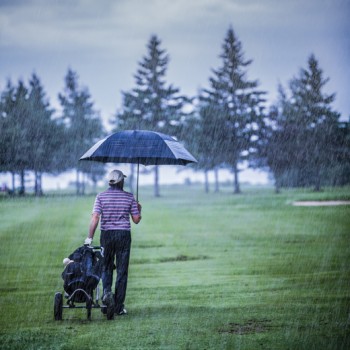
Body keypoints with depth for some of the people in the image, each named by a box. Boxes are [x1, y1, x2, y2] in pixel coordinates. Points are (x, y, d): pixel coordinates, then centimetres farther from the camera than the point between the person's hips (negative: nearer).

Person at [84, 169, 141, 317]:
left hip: (106, 234, 1)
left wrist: (90, 237, -8)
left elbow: (95, 218, -10)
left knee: (106, 266, 17)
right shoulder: (129, 197, 0)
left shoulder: (101, 196, -1)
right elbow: (136, 219, 2)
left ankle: (107, 291, -12)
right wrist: (139, 209, 22)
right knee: (122, 271, 4)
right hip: (124, 235, 0)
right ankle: (119, 306, 4)